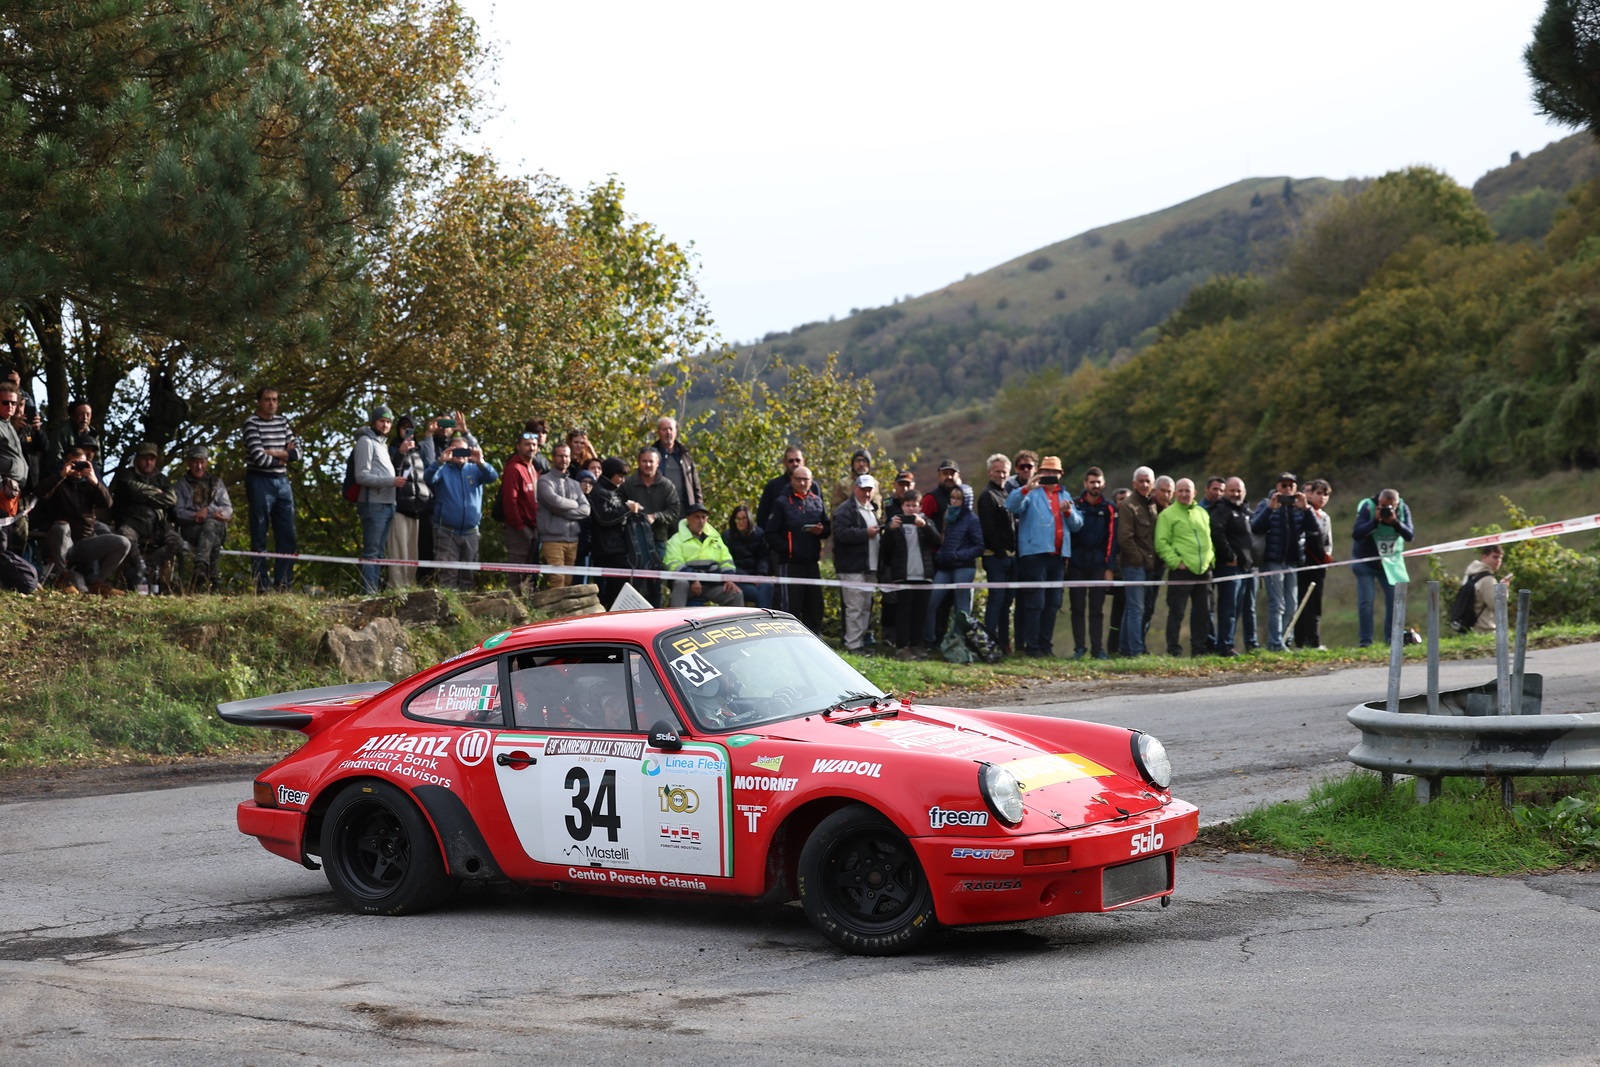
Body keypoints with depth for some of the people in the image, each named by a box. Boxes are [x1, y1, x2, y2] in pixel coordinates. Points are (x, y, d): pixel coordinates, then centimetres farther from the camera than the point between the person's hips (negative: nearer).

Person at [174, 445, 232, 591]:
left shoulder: (216, 482, 27)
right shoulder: (181, 484, 21)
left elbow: (228, 510, 15)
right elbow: (179, 512, 6)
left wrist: (208, 511, -6)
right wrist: (196, 516, -14)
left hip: (216, 525, 1)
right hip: (191, 529, -1)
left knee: (209, 525, -39)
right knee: (214, 541, -37)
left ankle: (200, 568, -57)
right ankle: (211, 580, -53)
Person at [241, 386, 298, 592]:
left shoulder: (282, 422, 13)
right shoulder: (252, 423, -6)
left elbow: (296, 453, 6)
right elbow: (259, 458, -16)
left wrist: (273, 453, -9)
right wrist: (283, 457, -2)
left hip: (282, 482, 6)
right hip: (260, 481, -6)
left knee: (287, 537, 5)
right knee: (259, 537, -2)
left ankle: (283, 583, 10)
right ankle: (261, 585, 0)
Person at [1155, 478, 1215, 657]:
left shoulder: (1203, 513, 16)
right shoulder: (1167, 515, -2)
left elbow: (1209, 538, 23)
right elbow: (1161, 543, -9)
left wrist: (1211, 558, 9)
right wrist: (1176, 562, -16)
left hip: (1204, 570, 6)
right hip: (1181, 571, -6)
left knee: (1201, 613, 9)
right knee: (1177, 612, -4)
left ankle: (1199, 648, 16)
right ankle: (1174, 650, 1)